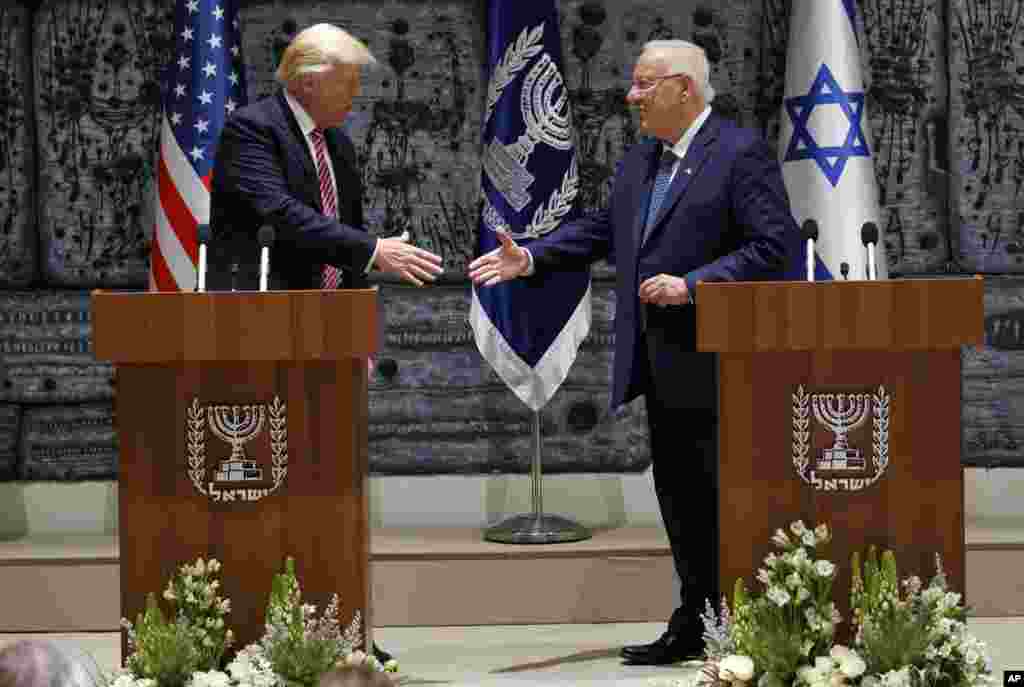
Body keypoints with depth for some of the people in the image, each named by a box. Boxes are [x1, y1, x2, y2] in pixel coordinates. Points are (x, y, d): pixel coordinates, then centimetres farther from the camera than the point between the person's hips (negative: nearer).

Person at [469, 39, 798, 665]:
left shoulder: (741, 153, -11)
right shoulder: (639, 161, 15)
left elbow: (774, 245, -17)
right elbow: (601, 230, 20)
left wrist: (691, 285, -21)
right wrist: (530, 258, 7)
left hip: (718, 365, -8)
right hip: (664, 371, 9)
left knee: (726, 501, -5)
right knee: (680, 501, 13)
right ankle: (695, 627, 22)